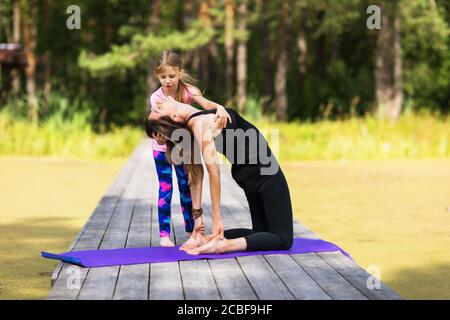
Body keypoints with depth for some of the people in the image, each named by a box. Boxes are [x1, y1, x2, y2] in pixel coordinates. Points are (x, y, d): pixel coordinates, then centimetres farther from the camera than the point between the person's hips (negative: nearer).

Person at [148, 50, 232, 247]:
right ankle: (164, 234, -3)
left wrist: (220, 108, -58)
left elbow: (205, 104, -38)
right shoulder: (156, 98, -23)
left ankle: (190, 229, 22)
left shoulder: (187, 90, -19)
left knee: (186, 186, 9)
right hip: (162, 147, -2)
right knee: (165, 188, -7)